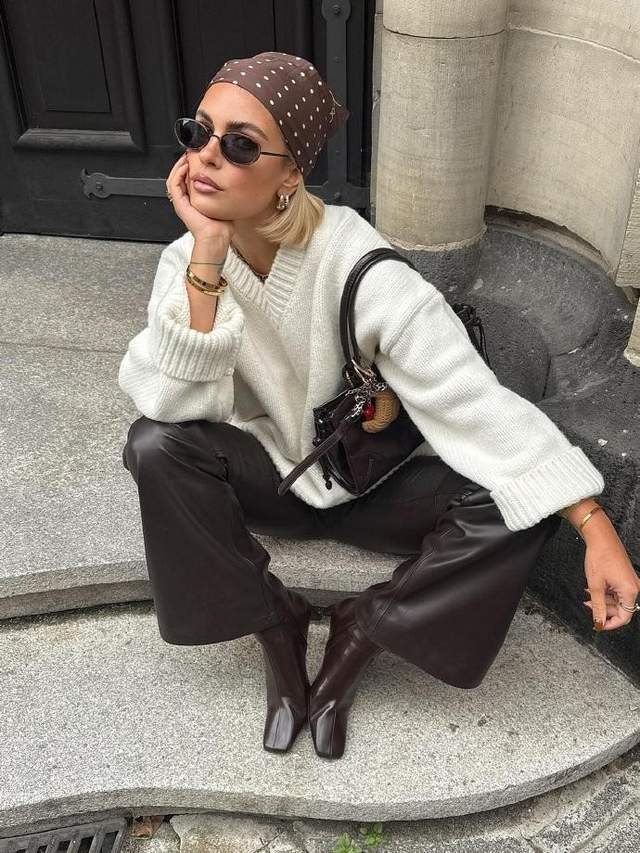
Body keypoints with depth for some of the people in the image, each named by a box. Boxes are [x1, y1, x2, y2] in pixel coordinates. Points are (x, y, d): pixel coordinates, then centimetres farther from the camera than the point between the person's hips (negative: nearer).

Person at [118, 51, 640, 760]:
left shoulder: (361, 270, -26)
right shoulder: (186, 260, -13)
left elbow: (478, 403, -29)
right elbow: (167, 404, -26)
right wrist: (208, 255, -34)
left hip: (375, 485, -2)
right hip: (271, 475, 2)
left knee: (518, 503, -26)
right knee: (154, 447, -27)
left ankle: (361, 631, -6)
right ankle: (275, 624, -7)